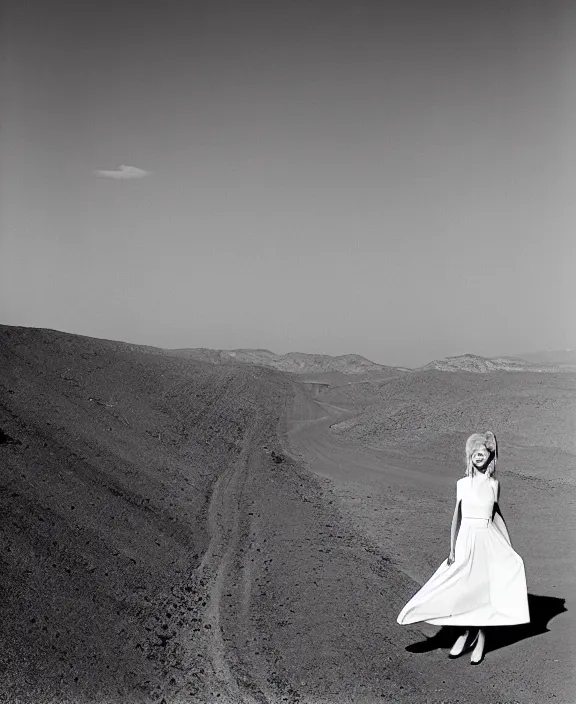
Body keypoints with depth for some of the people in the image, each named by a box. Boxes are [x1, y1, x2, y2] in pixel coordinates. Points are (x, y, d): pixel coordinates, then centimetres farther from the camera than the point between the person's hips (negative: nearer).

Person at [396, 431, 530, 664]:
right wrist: (452, 550, 1)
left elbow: (497, 514, 12)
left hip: (489, 541, 0)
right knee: (463, 588, 3)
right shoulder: (463, 483, -1)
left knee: (484, 588, 2)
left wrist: (509, 547, 12)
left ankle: (480, 638, 17)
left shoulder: (494, 484, 1)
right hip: (466, 540, 0)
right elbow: (457, 516, 3)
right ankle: (467, 632, 23)